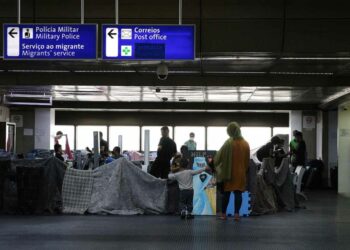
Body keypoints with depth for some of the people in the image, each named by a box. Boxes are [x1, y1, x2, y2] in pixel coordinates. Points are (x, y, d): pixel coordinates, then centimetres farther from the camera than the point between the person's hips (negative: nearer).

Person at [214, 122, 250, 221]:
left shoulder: (229, 143, -14)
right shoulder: (245, 144, 1)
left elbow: (219, 156, -8)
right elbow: (247, 160, 8)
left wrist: (213, 162, 10)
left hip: (229, 172, -3)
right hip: (241, 173, 3)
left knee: (226, 193, 6)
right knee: (238, 193, 5)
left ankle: (223, 214, 10)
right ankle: (237, 214, 1)